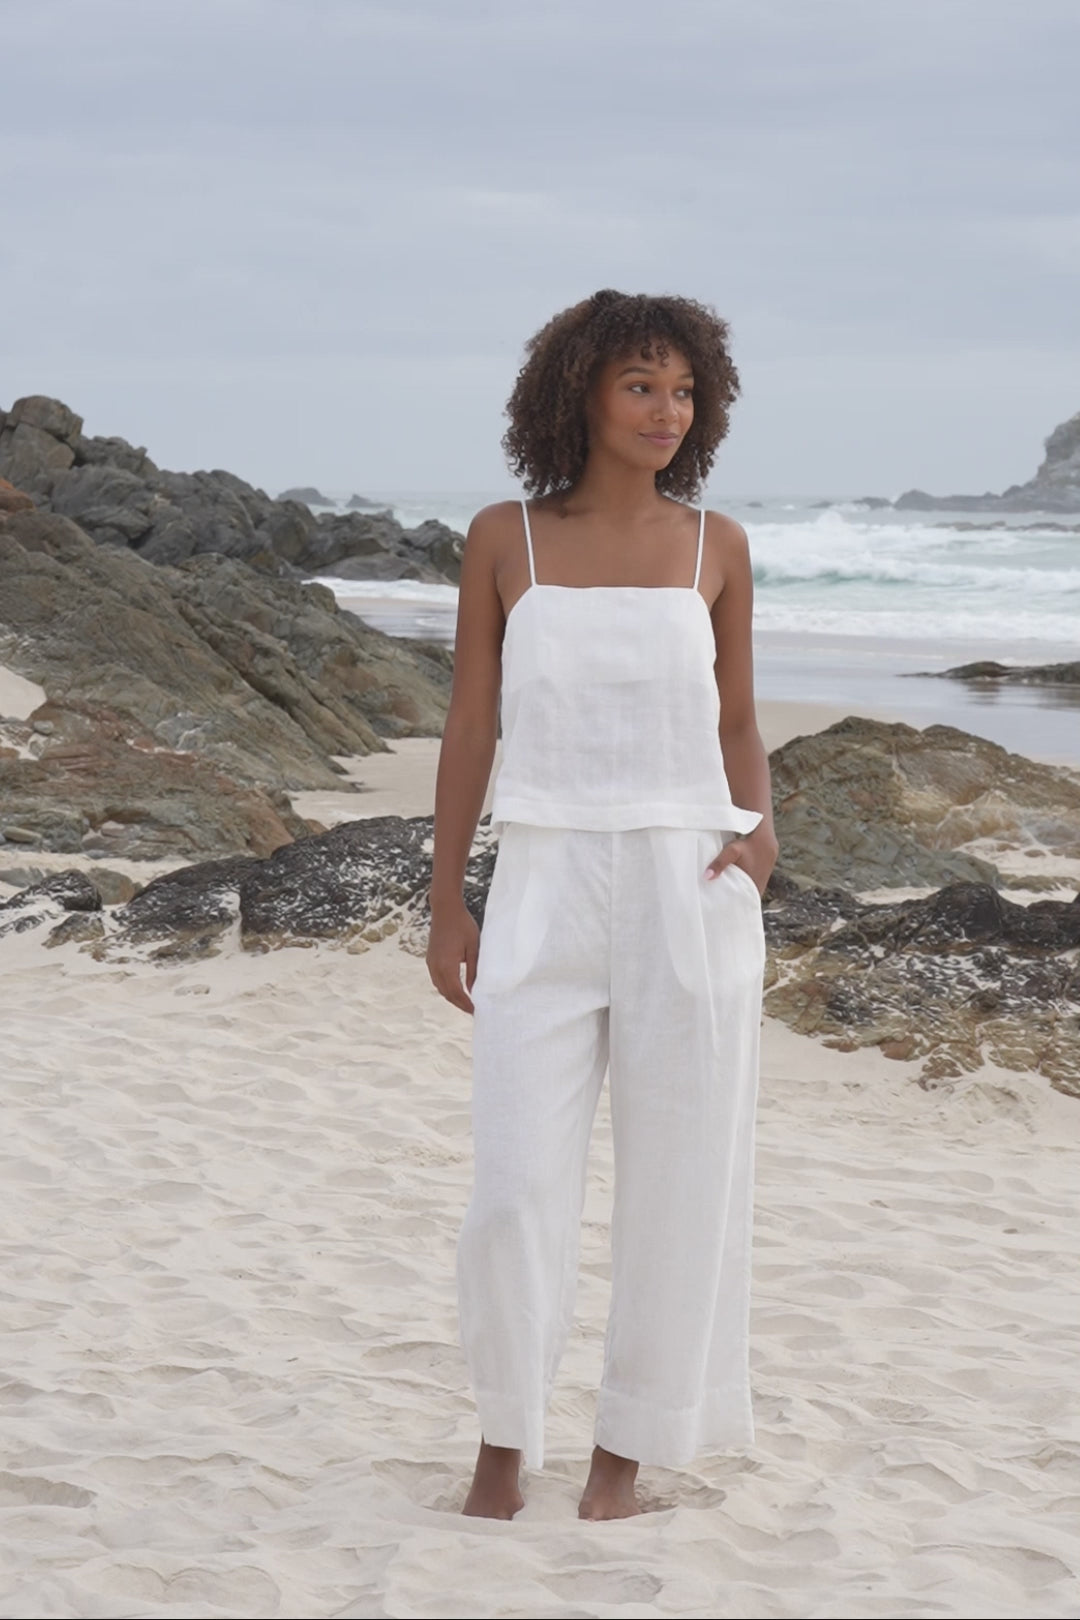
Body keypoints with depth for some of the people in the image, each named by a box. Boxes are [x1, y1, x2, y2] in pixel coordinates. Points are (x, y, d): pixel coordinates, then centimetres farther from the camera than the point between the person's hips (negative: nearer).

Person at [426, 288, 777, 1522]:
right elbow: (470, 726, 6)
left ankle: (630, 1438, 21)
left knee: (677, 1180, 5)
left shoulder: (714, 545, 4)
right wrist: (444, 905, 5)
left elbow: (736, 723, 12)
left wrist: (761, 829, -8)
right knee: (515, 1188, -4)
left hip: (688, 893, 1)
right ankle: (505, 1432, 17)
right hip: (546, 895, -1)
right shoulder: (504, 540, 2)